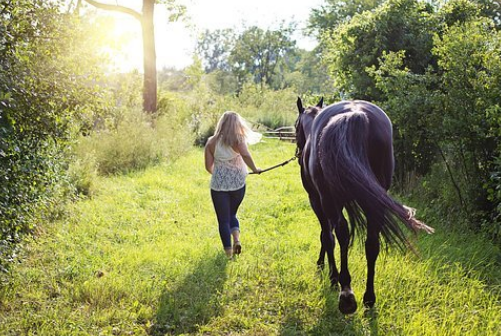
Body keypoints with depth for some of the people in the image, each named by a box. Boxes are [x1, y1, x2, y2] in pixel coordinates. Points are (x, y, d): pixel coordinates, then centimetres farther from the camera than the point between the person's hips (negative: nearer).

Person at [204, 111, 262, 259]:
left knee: (223, 219, 9)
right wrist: (255, 169, -13)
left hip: (218, 185, 0)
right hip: (238, 184, 0)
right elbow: (246, 155, -27)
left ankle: (229, 252, 7)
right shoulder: (238, 140, -7)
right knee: (232, 214, 22)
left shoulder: (211, 142, -1)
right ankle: (236, 238, -1)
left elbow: (208, 166, 0)